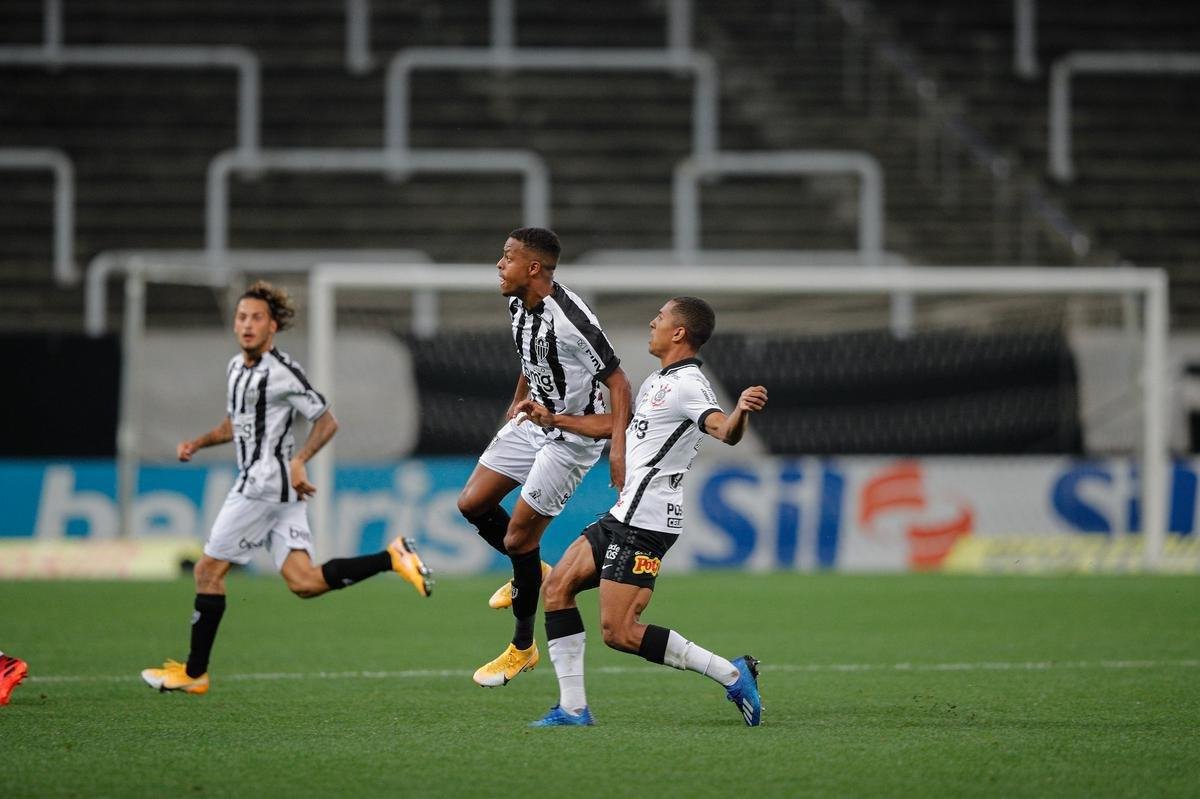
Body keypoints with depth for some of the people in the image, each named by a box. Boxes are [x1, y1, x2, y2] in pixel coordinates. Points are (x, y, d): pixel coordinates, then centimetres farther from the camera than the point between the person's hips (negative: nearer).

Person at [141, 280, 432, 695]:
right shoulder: (236, 368, 17)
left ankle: (194, 672, 3)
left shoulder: (281, 372, -10)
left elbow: (326, 421, -7)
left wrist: (298, 461, -19)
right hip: (257, 484, 9)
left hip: (267, 482, -9)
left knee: (208, 570, -4)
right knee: (304, 582, -1)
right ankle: (392, 557, -1)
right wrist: (198, 443, 15)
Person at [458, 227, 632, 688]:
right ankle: (531, 573, 32)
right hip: (533, 422, 9)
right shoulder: (518, 305, -1)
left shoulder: (570, 318, -28)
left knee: (518, 537, -6)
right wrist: (514, 411, 27)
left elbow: (617, 383, -23)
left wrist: (618, 451, -29)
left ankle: (522, 647, 11)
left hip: (573, 437, -9)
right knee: (472, 504, 7)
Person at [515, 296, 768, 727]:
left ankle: (730, 674, -7)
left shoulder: (687, 384, -15)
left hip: (644, 524, -10)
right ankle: (572, 707, 8)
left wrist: (741, 412, -55)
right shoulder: (657, 382, 16)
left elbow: (724, 431, -33)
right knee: (558, 585, 8)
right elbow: (615, 423, 32)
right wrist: (551, 419, 32)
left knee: (619, 632, -13)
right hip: (623, 514, 10)